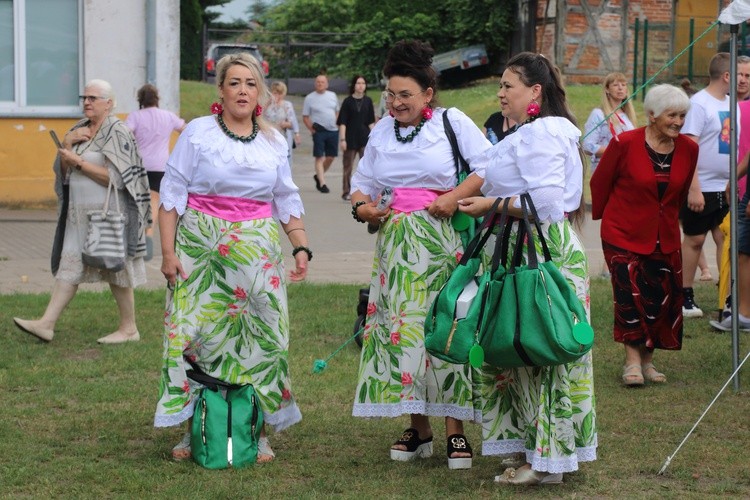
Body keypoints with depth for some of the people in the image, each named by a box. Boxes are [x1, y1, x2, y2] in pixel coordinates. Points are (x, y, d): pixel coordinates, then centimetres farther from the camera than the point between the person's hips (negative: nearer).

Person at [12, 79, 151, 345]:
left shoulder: (117, 133, -12)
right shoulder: (80, 129, 13)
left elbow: (115, 178, -20)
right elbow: (62, 170, 12)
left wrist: (78, 162, -17)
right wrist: (67, 143, -5)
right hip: (79, 213, 8)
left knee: (116, 272, 1)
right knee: (69, 266, 3)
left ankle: (129, 328, 13)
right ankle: (46, 324, -1)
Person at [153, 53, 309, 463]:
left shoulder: (274, 141, 11)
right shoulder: (198, 133, 1)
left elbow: (287, 200, 17)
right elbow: (172, 194, 0)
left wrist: (301, 247, 7)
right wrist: (168, 251, -7)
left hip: (257, 247, 2)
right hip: (201, 245, -2)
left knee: (261, 333, -2)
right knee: (197, 330, -4)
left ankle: (258, 430, 7)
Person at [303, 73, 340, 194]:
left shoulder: (332, 96, 11)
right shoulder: (309, 98, -1)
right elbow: (305, 117, 1)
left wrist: (336, 124, 6)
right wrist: (312, 129, -10)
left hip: (333, 131, 4)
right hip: (319, 131, -4)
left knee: (331, 157, 6)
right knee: (319, 157, -5)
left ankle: (318, 176, 27)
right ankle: (322, 183, -4)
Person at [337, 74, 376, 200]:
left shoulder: (368, 101, 5)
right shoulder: (348, 102, -3)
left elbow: (371, 121, 9)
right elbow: (342, 122, -4)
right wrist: (342, 139, -10)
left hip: (364, 137, 1)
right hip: (351, 137, -1)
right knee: (348, 166, 8)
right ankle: (346, 192, 19)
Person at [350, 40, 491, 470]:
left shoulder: (453, 122, 1)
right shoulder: (382, 132, 15)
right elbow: (363, 184, 22)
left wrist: (454, 196, -14)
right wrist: (362, 206, 0)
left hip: (443, 242, -4)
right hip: (395, 243, 4)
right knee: (401, 327, 0)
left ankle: (455, 430, 0)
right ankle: (418, 429, 10)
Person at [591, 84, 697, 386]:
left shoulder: (688, 149, -2)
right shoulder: (625, 144, -14)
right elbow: (600, 182, -1)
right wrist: (601, 215, 9)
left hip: (665, 238, 4)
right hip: (623, 234, -4)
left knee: (663, 298, 3)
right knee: (630, 294, -12)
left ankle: (647, 361, 16)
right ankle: (632, 362, -7)